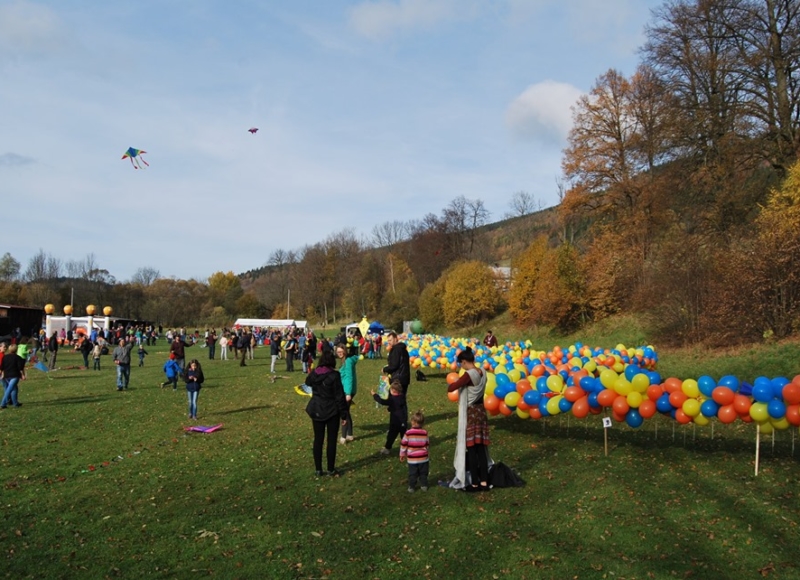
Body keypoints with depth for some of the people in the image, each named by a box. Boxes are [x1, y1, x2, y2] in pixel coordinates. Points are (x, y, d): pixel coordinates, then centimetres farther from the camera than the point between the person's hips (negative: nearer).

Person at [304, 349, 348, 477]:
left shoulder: (313, 374, -2)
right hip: (332, 411, -4)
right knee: (331, 440, 6)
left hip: (316, 410, 4)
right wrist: (343, 413, -7)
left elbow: (308, 383, 23)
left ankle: (318, 469, 16)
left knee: (318, 439, 11)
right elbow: (340, 396, -14)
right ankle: (331, 469, 13)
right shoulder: (334, 375, -16)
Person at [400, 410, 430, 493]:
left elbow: (403, 444, -7)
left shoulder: (408, 433, -13)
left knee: (412, 474, 11)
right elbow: (427, 444, 5)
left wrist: (402, 454, 7)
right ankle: (424, 486, 25)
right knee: (423, 473, 17)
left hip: (411, 458, -1)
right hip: (423, 458, 1)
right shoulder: (424, 433, -7)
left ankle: (411, 487, 16)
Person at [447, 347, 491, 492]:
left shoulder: (468, 375, -20)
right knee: (481, 448, 11)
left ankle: (474, 484, 8)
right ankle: (484, 482, 15)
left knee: (471, 449, 1)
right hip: (481, 411, 8)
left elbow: (450, 389, -23)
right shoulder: (482, 372, 4)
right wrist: (461, 382, 13)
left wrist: (455, 382, -2)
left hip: (470, 414, -8)